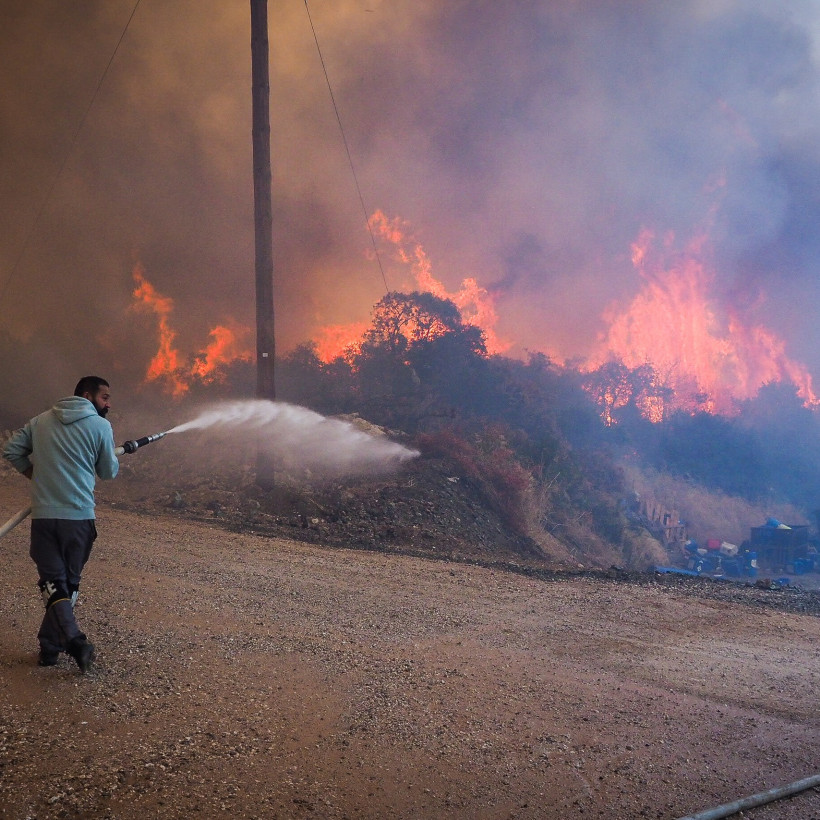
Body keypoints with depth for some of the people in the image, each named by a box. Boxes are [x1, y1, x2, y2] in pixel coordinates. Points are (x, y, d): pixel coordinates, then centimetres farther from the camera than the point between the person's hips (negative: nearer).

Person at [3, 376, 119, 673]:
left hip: (43, 515, 2)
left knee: (53, 582, 1)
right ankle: (50, 645, 17)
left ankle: (74, 639, -18)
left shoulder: (41, 421, 8)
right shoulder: (100, 426, -3)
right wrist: (113, 458, 26)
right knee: (68, 582, 14)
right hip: (79, 517, -2)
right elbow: (109, 472, 5)